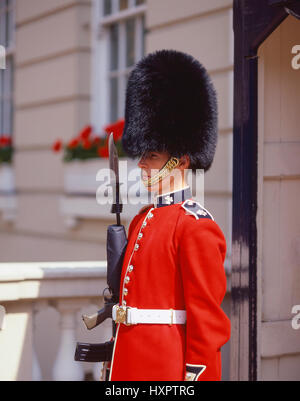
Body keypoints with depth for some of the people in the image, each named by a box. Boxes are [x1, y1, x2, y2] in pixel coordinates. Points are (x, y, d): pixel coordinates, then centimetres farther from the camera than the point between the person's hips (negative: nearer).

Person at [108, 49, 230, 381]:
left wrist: (195, 375, -17)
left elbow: (208, 315, -15)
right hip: (131, 368, 9)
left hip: (172, 369, -9)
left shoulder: (197, 226, -13)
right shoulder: (142, 220, 15)